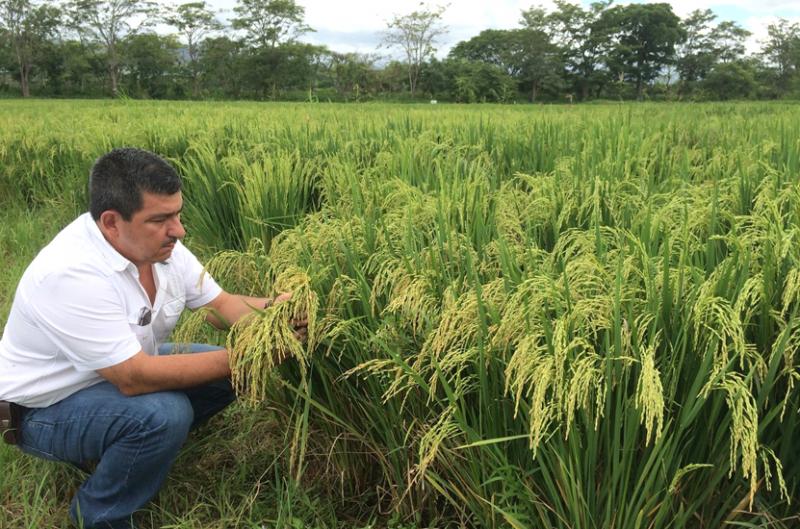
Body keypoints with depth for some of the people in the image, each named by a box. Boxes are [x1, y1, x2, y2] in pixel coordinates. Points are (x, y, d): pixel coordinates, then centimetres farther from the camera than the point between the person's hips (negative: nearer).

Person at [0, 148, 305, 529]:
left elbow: (220, 304, -4)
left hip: (121, 372, 8)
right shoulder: (71, 274, -34)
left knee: (228, 375, -4)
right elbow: (135, 378, -36)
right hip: (45, 409, -7)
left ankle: (138, 446, 11)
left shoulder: (158, 243, -11)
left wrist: (274, 310, -25)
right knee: (165, 413, -32)